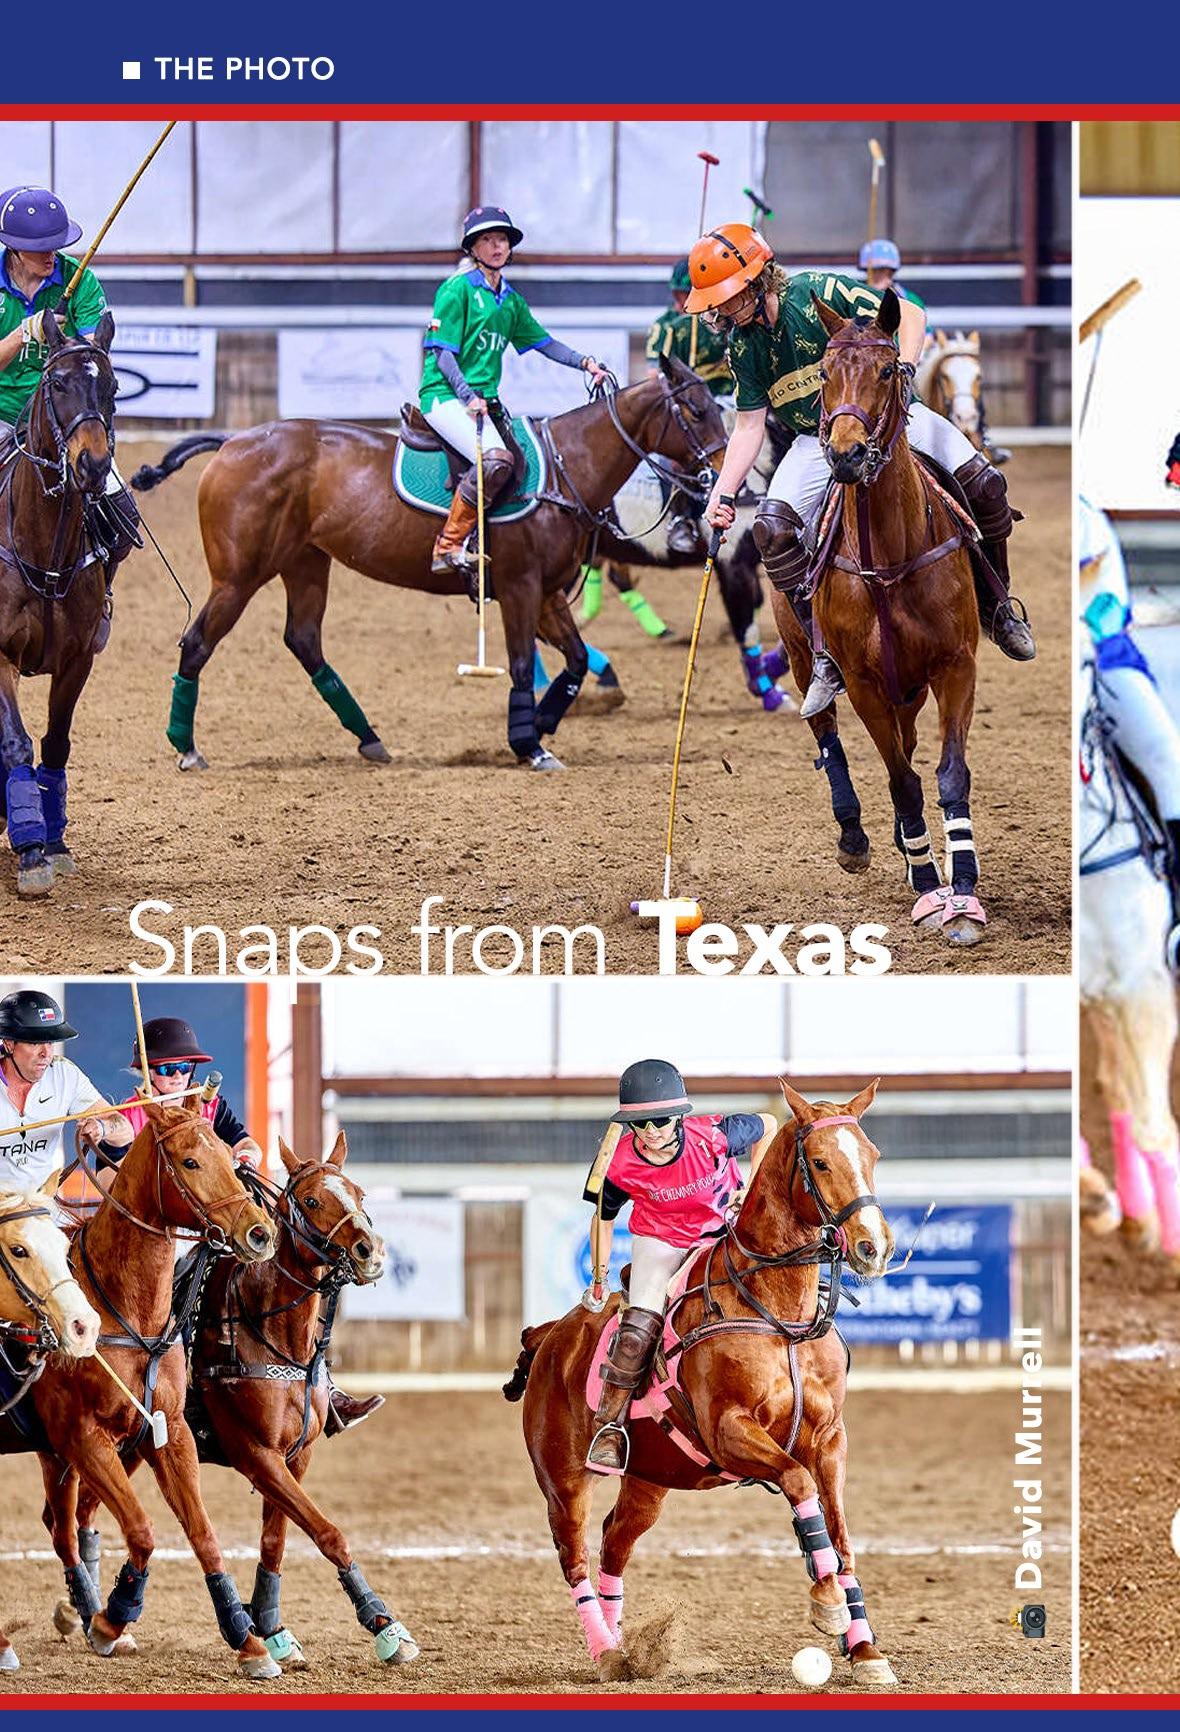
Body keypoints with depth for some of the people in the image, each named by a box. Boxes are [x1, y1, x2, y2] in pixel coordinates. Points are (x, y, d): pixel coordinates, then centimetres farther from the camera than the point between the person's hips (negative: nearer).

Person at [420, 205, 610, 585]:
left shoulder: (511, 300, 19)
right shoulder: (458, 289, -4)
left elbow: (542, 341, 23)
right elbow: (442, 351, -9)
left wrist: (585, 362, 8)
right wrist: (467, 393, -22)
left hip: (486, 400, 9)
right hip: (445, 395, -9)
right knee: (496, 457, -31)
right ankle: (449, 547, -26)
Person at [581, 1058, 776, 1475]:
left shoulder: (713, 1135, -24)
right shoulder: (621, 1164, -20)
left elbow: (767, 1127, -3)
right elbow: (603, 1219, -1)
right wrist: (599, 1280, 1)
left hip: (720, 1233, 1)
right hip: (658, 1241, -1)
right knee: (640, 1324, -23)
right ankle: (609, 1426, -15)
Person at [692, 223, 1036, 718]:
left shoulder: (820, 291, -15)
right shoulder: (742, 346, 0)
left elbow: (909, 315, -14)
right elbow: (749, 427, 5)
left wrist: (903, 369, -30)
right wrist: (722, 494, -5)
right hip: (818, 442, 3)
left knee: (984, 484, -20)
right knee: (772, 527, -24)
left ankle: (996, 608, 3)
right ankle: (827, 656, -20)